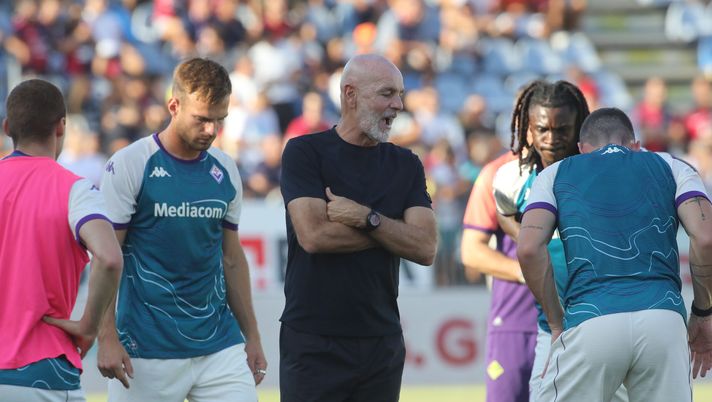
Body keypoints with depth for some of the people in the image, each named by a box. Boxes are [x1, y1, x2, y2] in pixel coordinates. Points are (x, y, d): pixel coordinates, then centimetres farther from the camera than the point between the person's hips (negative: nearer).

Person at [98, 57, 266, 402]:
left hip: (220, 345, 4)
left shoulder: (225, 171, 10)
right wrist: (106, 337, -14)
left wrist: (252, 336, 16)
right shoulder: (128, 166, -6)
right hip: (147, 351, -4)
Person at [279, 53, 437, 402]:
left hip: (382, 343, 4)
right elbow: (313, 235, -15)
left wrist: (365, 218, -13)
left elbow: (425, 248, 0)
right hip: (314, 343, -4)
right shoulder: (305, 152, -2)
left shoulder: (405, 164, 12)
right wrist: (394, 230, -5)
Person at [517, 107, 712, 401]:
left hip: (589, 322, -1)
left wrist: (556, 323, 13)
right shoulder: (671, 167, 22)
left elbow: (529, 249, 5)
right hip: (663, 320, 1)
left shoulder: (555, 174, 21)